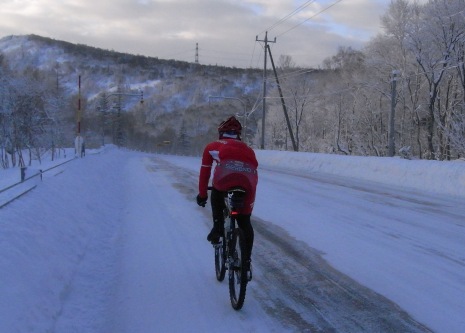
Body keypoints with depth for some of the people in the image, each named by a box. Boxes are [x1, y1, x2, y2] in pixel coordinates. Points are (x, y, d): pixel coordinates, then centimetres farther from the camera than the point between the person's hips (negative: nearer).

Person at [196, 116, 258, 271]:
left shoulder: (212, 147, 29)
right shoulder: (248, 149, 36)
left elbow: (205, 171, 32)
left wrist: (202, 194, 43)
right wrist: (250, 199, 51)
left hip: (224, 183, -2)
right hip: (247, 186, 2)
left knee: (217, 195, 35)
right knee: (245, 224, 19)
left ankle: (218, 227, 17)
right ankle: (246, 260, 18)